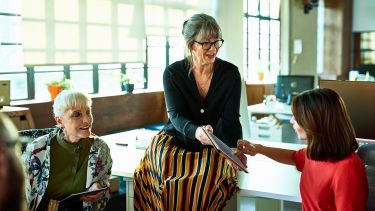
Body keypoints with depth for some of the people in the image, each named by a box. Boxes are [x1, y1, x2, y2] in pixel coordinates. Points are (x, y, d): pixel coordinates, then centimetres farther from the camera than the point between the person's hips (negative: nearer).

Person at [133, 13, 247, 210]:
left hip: (213, 144, 1)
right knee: (165, 164, -32)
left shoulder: (230, 73, -5)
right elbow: (176, 115, -15)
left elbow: (230, 119, -9)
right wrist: (195, 131, -38)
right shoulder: (173, 73, -7)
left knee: (217, 166, -32)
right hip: (177, 139, 0)